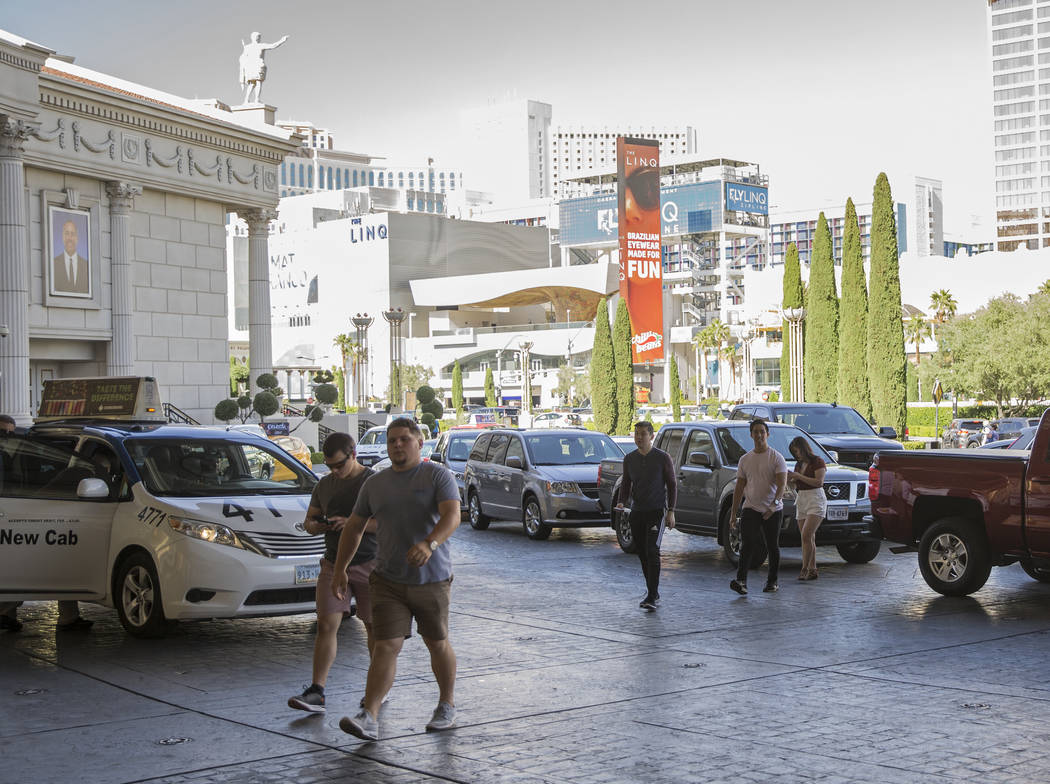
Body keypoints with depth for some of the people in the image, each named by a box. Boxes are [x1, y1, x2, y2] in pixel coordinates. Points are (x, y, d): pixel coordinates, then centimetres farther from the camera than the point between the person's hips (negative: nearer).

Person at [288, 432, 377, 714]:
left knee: (373, 628, 6)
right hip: (333, 564, 4)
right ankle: (316, 692, -8)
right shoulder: (325, 484, 12)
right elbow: (309, 521, 21)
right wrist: (315, 525, -4)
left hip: (368, 565, -4)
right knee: (326, 625, -6)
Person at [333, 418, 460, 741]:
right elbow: (354, 527, 17)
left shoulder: (438, 475, -5)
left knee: (438, 644, 12)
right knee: (385, 647, -8)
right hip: (388, 581, 2)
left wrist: (429, 544, -39)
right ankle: (369, 718, -15)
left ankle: (447, 706, 31)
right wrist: (340, 569, 12)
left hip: (432, 580, -2)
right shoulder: (375, 484, 9)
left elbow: (452, 516, -21)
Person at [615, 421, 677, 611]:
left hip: (657, 511, -5)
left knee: (652, 551, -16)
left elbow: (672, 485, 1)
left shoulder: (663, 458, -3)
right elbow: (626, 484, 16)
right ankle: (652, 591, 19)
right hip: (637, 512, 5)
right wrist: (621, 502, -3)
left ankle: (652, 597, -18)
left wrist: (671, 511, -6)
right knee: (642, 554, 7)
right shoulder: (629, 459, 9)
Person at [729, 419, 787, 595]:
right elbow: (739, 487, 13)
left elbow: (782, 484, -13)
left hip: (773, 511, -2)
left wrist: (773, 505, -27)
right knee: (746, 545, -12)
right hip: (750, 508, 2)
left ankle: (772, 581, 17)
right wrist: (733, 512, 8)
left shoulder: (776, 458, -4)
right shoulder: (745, 460, 10)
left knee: (773, 547, 6)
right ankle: (741, 581, -21)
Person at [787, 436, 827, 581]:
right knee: (809, 538, 5)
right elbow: (795, 485, 23)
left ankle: (805, 568, -17)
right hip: (801, 501, 7)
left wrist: (799, 476, -15)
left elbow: (819, 482, -15)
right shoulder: (798, 464, 18)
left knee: (806, 535, -17)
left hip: (815, 500, -7)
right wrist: (790, 479, 1)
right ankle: (812, 569, 7)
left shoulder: (818, 462, -3)